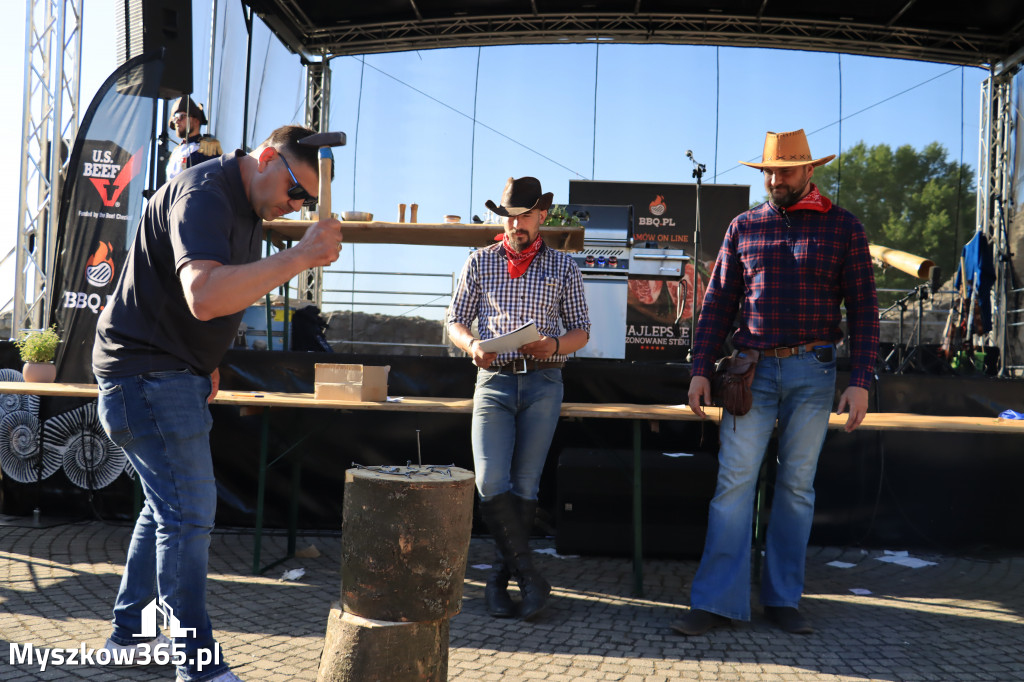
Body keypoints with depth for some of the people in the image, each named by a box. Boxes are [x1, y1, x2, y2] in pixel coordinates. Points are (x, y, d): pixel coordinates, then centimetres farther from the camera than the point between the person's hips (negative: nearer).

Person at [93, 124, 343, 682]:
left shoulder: (247, 207, 12)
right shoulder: (204, 194, -20)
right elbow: (205, 296, -37)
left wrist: (205, 365, 13)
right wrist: (300, 256, -37)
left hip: (174, 374, 10)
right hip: (146, 371, -10)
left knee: (170, 507, 17)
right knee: (189, 514, -9)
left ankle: (128, 633, 30)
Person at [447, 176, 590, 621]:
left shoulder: (563, 266, 10)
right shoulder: (480, 262, 11)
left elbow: (581, 331, 11)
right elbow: (455, 320, 11)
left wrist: (554, 344, -12)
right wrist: (471, 345, -11)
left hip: (542, 383, 0)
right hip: (494, 380, 0)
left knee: (524, 486, 0)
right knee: (491, 483, -14)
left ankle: (500, 577, 15)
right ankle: (529, 576, -2)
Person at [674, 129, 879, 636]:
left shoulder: (843, 228, 5)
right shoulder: (743, 227, 10)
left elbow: (863, 309, 3)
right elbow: (718, 303, 9)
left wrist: (860, 381, -6)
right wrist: (700, 370, 2)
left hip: (812, 373, -1)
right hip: (753, 371, 1)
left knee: (797, 485, 6)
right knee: (733, 481, -6)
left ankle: (783, 599, 17)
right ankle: (717, 601, -1)